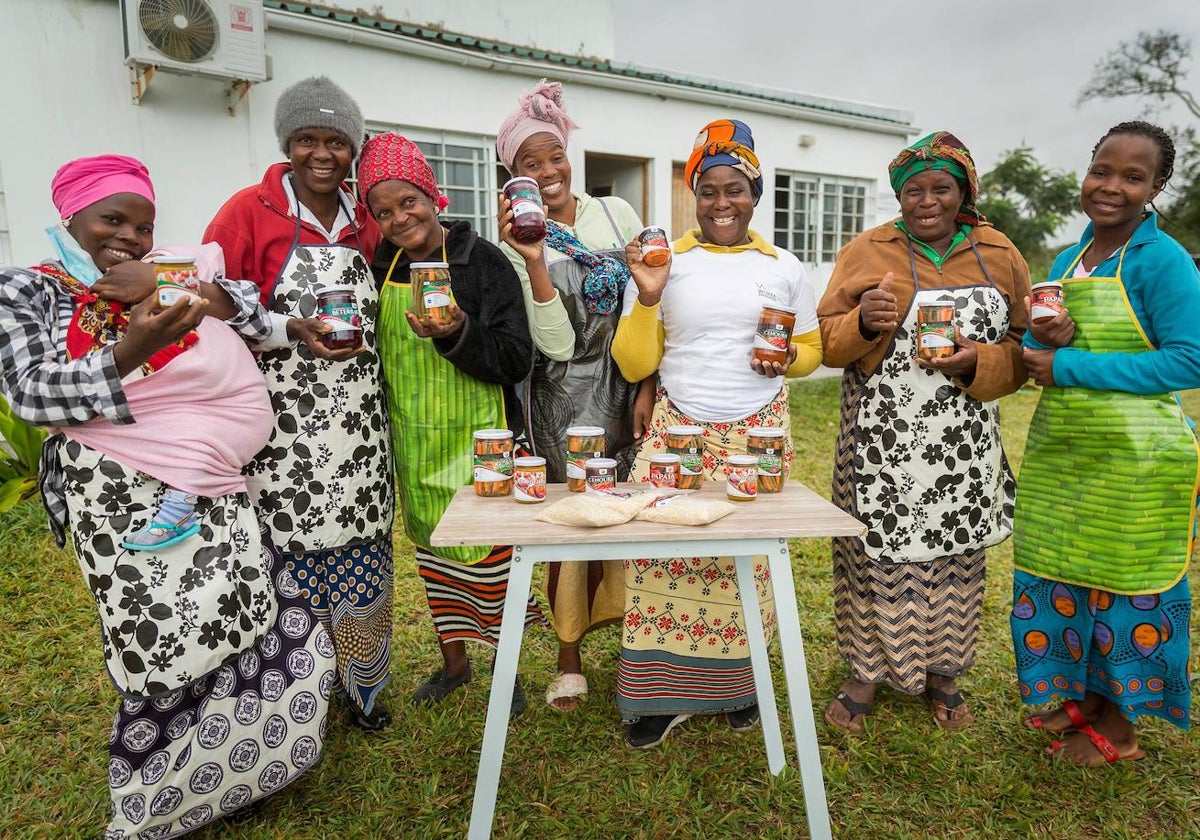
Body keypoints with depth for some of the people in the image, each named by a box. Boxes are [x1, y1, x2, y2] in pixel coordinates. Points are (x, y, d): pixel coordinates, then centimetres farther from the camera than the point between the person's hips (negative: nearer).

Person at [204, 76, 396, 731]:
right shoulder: (250, 211, -1)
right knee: (292, 552, 2)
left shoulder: (365, 222, 12)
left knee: (360, 553, 9)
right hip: (284, 423, -4)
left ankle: (359, 683, 30)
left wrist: (360, 335, 5)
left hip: (358, 421, 4)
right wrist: (292, 330, -16)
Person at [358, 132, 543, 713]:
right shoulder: (381, 270, 7)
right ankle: (453, 659, 36)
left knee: (488, 555, 2)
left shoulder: (481, 260, -9)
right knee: (432, 552, 16)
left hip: (478, 438, -5)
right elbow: (370, 353, 19)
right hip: (413, 443, 6)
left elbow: (516, 361, -14)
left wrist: (459, 334, -27)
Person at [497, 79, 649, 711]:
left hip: (631, 387, 3)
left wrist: (649, 391, -1)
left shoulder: (617, 213, 3)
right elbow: (557, 343, -15)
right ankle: (569, 659, 25)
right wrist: (534, 263, -24)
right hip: (568, 397, -2)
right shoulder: (520, 243, -4)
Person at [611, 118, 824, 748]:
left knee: (747, 559, 2)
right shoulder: (665, 262, 4)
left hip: (758, 436, 1)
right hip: (675, 432, -1)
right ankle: (664, 690, 14)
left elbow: (811, 349, 17)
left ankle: (736, 683, 26)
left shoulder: (784, 268, 9)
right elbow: (633, 365, 2)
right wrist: (646, 299, -12)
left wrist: (790, 358, -5)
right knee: (662, 553, -6)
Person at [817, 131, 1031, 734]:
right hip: (880, 440, -2)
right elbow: (828, 341, 1)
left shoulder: (1001, 256, 8)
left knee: (953, 555, 12)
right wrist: (863, 323, -20)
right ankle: (867, 674, 22)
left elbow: (1022, 349, 8)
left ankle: (942, 674, 32)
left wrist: (977, 362, -13)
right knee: (878, 553, 3)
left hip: (961, 444, 3)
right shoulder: (866, 250, 2)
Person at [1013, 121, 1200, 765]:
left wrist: (1068, 365, -20)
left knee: (1123, 585, 7)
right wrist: (1048, 339, -11)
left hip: (1133, 459, -6)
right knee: (1062, 577, 16)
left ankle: (1117, 725, 27)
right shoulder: (1067, 261, 9)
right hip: (1058, 450, 7)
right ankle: (1079, 698, 36)